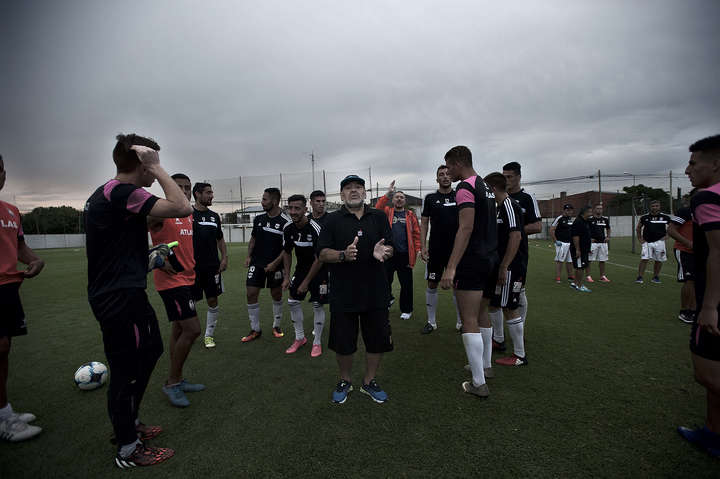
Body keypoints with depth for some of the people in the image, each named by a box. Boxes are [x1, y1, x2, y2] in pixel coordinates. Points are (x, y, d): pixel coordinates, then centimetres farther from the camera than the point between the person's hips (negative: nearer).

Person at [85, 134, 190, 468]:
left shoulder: (105, 193, 14)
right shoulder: (122, 193, -19)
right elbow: (182, 208, -29)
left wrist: (146, 258, 22)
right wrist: (157, 168, -19)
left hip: (112, 293, 11)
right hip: (122, 298, -11)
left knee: (150, 350, 23)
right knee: (127, 371, 3)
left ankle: (129, 424, 40)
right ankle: (128, 451, 22)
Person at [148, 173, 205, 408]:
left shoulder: (190, 215, 13)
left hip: (187, 278, 8)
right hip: (171, 280, -8)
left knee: (179, 329, 14)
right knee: (192, 329, -11)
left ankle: (177, 380, 27)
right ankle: (171, 382, 8)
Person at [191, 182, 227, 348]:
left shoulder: (214, 216, 10)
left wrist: (224, 258, 6)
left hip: (212, 266, 4)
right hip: (192, 266, -4)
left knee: (213, 301, 6)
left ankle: (209, 335, 21)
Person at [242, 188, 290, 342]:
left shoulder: (286, 222, -12)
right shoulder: (259, 219, 4)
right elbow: (253, 239, 15)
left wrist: (275, 263, -16)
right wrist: (248, 256, 4)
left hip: (275, 265, -4)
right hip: (257, 263, 4)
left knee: (277, 295, 10)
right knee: (251, 294, 0)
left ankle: (276, 326, 29)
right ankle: (255, 329, 15)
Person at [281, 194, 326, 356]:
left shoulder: (315, 229, -27)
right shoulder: (288, 229, -7)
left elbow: (319, 259, -23)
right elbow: (287, 253, 7)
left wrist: (306, 282, -18)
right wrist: (286, 276, 2)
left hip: (319, 270, -6)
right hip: (301, 268, 6)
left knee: (317, 304, -5)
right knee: (292, 301, 3)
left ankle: (317, 342, 14)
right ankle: (300, 338, 21)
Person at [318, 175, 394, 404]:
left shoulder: (378, 217, 8)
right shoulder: (333, 220, 3)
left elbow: (390, 248, 3)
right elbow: (323, 254, -4)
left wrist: (382, 251, -20)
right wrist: (343, 255, -23)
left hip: (375, 292, 2)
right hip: (343, 293, -1)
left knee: (377, 340, 10)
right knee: (343, 342, 9)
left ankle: (369, 381, 33)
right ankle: (345, 381, 35)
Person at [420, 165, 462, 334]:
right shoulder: (430, 198, 4)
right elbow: (424, 223, 5)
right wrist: (423, 246, -4)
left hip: (457, 249, 0)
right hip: (436, 249, 0)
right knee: (432, 285, 5)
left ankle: (460, 321, 21)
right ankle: (432, 321, 19)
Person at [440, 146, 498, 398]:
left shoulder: (465, 188, -14)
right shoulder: (486, 187, 16)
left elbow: (466, 229, -23)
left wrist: (451, 267, -26)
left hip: (472, 262, -10)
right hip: (490, 259, 10)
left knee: (469, 322, -3)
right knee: (481, 314, 21)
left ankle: (479, 383, 5)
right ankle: (484, 365, 36)